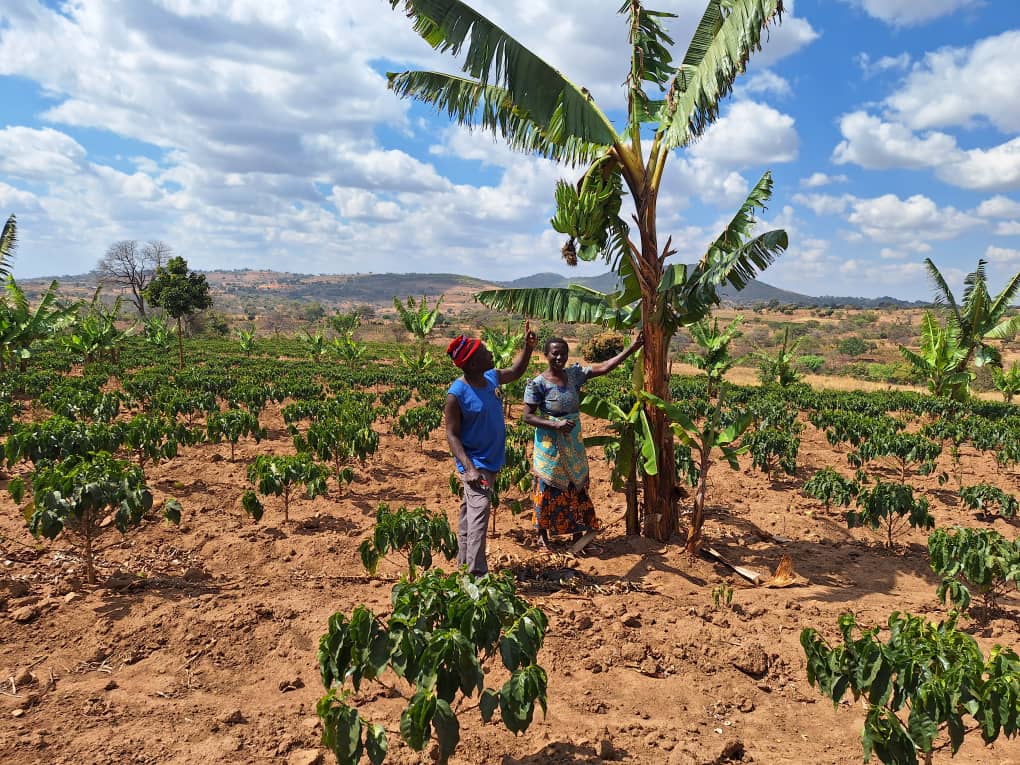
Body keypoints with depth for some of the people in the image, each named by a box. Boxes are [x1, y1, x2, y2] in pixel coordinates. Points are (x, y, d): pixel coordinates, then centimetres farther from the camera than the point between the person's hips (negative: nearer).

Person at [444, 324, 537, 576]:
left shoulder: (491, 378, 0)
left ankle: (463, 562, 32)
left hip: (491, 461, 8)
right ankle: (476, 574, -15)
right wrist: (469, 468, -28)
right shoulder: (456, 394, -21)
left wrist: (528, 346, 6)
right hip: (475, 464, -8)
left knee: (469, 512, 19)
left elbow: (516, 371, 21)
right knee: (479, 513, -16)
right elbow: (452, 435, -18)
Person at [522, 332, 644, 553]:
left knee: (577, 486, 12)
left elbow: (604, 367, -7)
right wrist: (556, 425, -24)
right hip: (549, 445, -5)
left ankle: (578, 533, 26)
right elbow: (528, 416, -14)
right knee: (548, 489, 6)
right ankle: (542, 536, 23)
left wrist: (632, 348, -14)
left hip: (573, 443, 5)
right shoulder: (538, 384, -14)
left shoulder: (575, 374, -1)